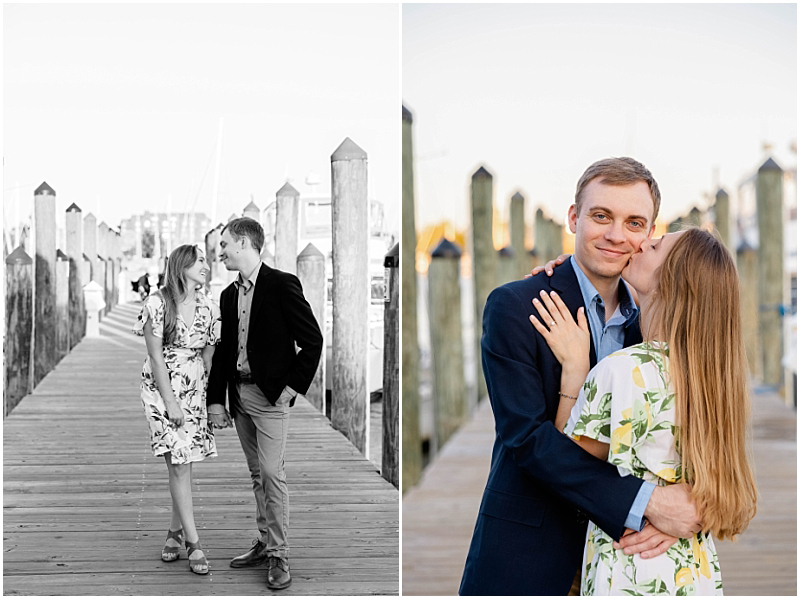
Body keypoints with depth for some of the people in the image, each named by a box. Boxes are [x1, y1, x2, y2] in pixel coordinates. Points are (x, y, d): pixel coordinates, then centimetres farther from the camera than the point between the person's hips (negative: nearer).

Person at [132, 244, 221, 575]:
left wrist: (212, 399, -1)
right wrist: (170, 401, -13)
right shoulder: (157, 303, -10)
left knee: (182, 463, 5)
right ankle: (193, 543, -5)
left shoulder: (208, 308, 3)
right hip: (161, 389, -4)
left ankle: (176, 531, 21)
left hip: (194, 392, 4)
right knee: (179, 464, -8)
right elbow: (155, 355, -11)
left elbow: (208, 358, 7)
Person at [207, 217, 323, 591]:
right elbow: (223, 350, 15)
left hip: (270, 395, -7)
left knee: (271, 473, -8)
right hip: (238, 393, 7)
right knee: (257, 474, 12)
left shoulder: (282, 285, -9)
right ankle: (265, 543, 21)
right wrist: (215, 399, 9)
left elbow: (312, 340, -8)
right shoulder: (229, 294, 12)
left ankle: (279, 555, -2)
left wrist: (293, 386, -11)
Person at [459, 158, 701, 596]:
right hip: (526, 558, -4)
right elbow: (526, 435, -18)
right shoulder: (514, 307, -9)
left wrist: (672, 511, -16)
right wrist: (644, 502, -24)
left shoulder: (645, 325, 7)